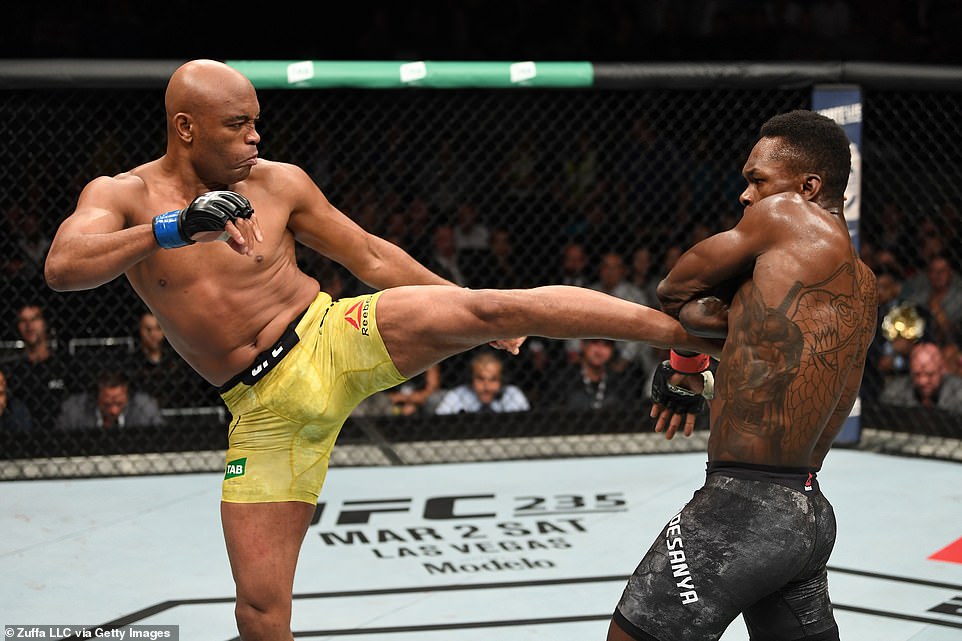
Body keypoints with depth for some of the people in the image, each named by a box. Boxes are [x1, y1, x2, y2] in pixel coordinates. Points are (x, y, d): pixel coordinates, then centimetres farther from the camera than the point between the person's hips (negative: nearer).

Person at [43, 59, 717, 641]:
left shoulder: (278, 182, 0)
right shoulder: (122, 196, -4)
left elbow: (370, 256, 10)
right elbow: (63, 267, -24)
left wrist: (471, 310, 13)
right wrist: (175, 228, -37)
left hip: (336, 338, 0)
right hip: (267, 407, 0)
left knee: (494, 306, -22)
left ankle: (688, 327, -21)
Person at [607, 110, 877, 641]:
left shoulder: (785, 217, -7)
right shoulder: (861, 282, 15)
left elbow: (672, 291, 3)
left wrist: (685, 361, 18)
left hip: (745, 506, -9)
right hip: (811, 514, 9)